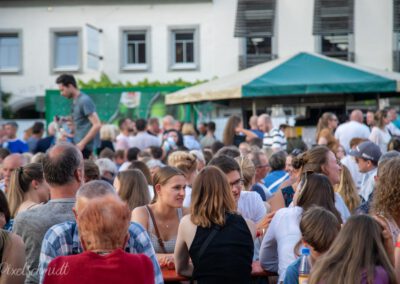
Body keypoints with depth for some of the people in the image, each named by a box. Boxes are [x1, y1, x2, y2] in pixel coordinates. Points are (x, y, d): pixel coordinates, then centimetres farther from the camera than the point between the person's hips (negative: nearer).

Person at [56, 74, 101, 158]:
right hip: (79, 145, 9)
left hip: (85, 147, -9)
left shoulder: (84, 101, -12)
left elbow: (97, 125, -19)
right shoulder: (75, 102, 16)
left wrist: (82, 143, -19)